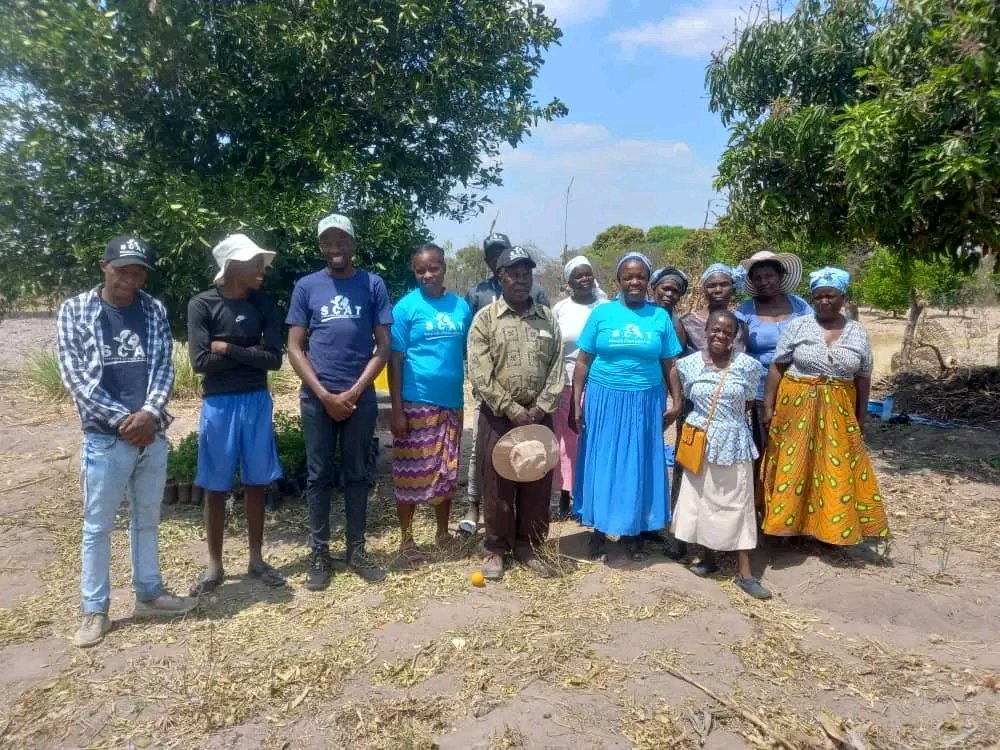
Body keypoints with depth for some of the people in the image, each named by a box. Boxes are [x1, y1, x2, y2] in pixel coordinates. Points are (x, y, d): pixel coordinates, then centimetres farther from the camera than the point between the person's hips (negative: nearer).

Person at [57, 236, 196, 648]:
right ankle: (94, 610, 21)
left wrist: (149, 413, -14)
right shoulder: (75, 310, -3)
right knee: (97, 525, 7)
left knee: (147, 519, 16)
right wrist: (122, 418, -14)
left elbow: (164, 367, 1)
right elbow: (75, 376, -8)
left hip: (152, 435, 3)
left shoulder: (155, 311, 5)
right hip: (104, 437, -3)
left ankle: (149, 594, 30)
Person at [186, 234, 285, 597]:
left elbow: (274, 359, -6)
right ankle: (214, 565, 21)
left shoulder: (264, 304, 3)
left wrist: (229, 348, -11)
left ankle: (256, 559, 24)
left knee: (256, 482, 10)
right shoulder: (202, 304, -6)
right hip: (219, 403, -3)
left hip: (258, 401, 3)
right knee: (216, 486, 7)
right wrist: (249, 354, -10)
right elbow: (201, 361, -14)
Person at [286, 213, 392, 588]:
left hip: (360, 397, 0)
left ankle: (356, 550, 20)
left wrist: (354, 392, -8)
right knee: (318, 476, 7)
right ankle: (319, 553, 18)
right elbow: (295, 349, 2)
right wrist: (324, 395, -7)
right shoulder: (306, 286, 3)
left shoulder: (373, 285, 2)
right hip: (317, 397, 0)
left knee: (357, 474, 9)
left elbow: (383, 346, 0)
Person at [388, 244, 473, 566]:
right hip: (416, 403, -4)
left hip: (451, 402, 4)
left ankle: (443, 532, 30)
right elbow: (395, 360, -7)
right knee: (411, 473, 3)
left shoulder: (461, 306, 6)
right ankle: (407, 540, 18)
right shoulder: (406, 307, -6)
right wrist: (397, 409, -12)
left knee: (448, 471, 14)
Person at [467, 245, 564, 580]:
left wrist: (540, 408, -7)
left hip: (539, 416, 3)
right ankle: (496, 548, 21)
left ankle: (527, 546, 25)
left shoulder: (548, 318, 8)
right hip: (498, 416, -3)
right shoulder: (485, 318, -2)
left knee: (537, 484, 9)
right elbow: (479, 374, -10)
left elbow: (557, 369, 4)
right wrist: (512, 409, -14)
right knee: (497, 485, 5)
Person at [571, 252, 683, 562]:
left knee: (639, 466, 9)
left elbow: (669, 364, 7)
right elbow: (583, 362, 0)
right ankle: (599, 530, 20)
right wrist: (577, 403, -4)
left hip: (645, 402, 1)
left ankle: (632, 530, 24)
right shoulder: (602, 313, -1)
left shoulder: (660, 316, 3)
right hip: (605, 399, -1)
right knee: (602, 464, 6)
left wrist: (676, 400, -1)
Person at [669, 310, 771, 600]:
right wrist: (705, 416, 7)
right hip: (699, 442, 2)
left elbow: (748, 401, 6)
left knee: (737, 503, 2)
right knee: (700, 500, 9)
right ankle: (709, 557, 27)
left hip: (733, 443, -1)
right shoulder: (689, 364, -3)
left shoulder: (748, 365, -6)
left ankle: (745, 572, 9)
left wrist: (729, 419, 6)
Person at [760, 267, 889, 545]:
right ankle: (788, 524, 16)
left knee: (835, 471, 7)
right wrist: (768, 406, -7)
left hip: (838, 413, 2)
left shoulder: (858, 333, 4)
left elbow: (863, 378, 8)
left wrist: (861, 418, 8)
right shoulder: (797, 326, -3)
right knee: (793, 466, 4)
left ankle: (830, 529, 22)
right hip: (797, 408, -2)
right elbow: (777, 367, -3)